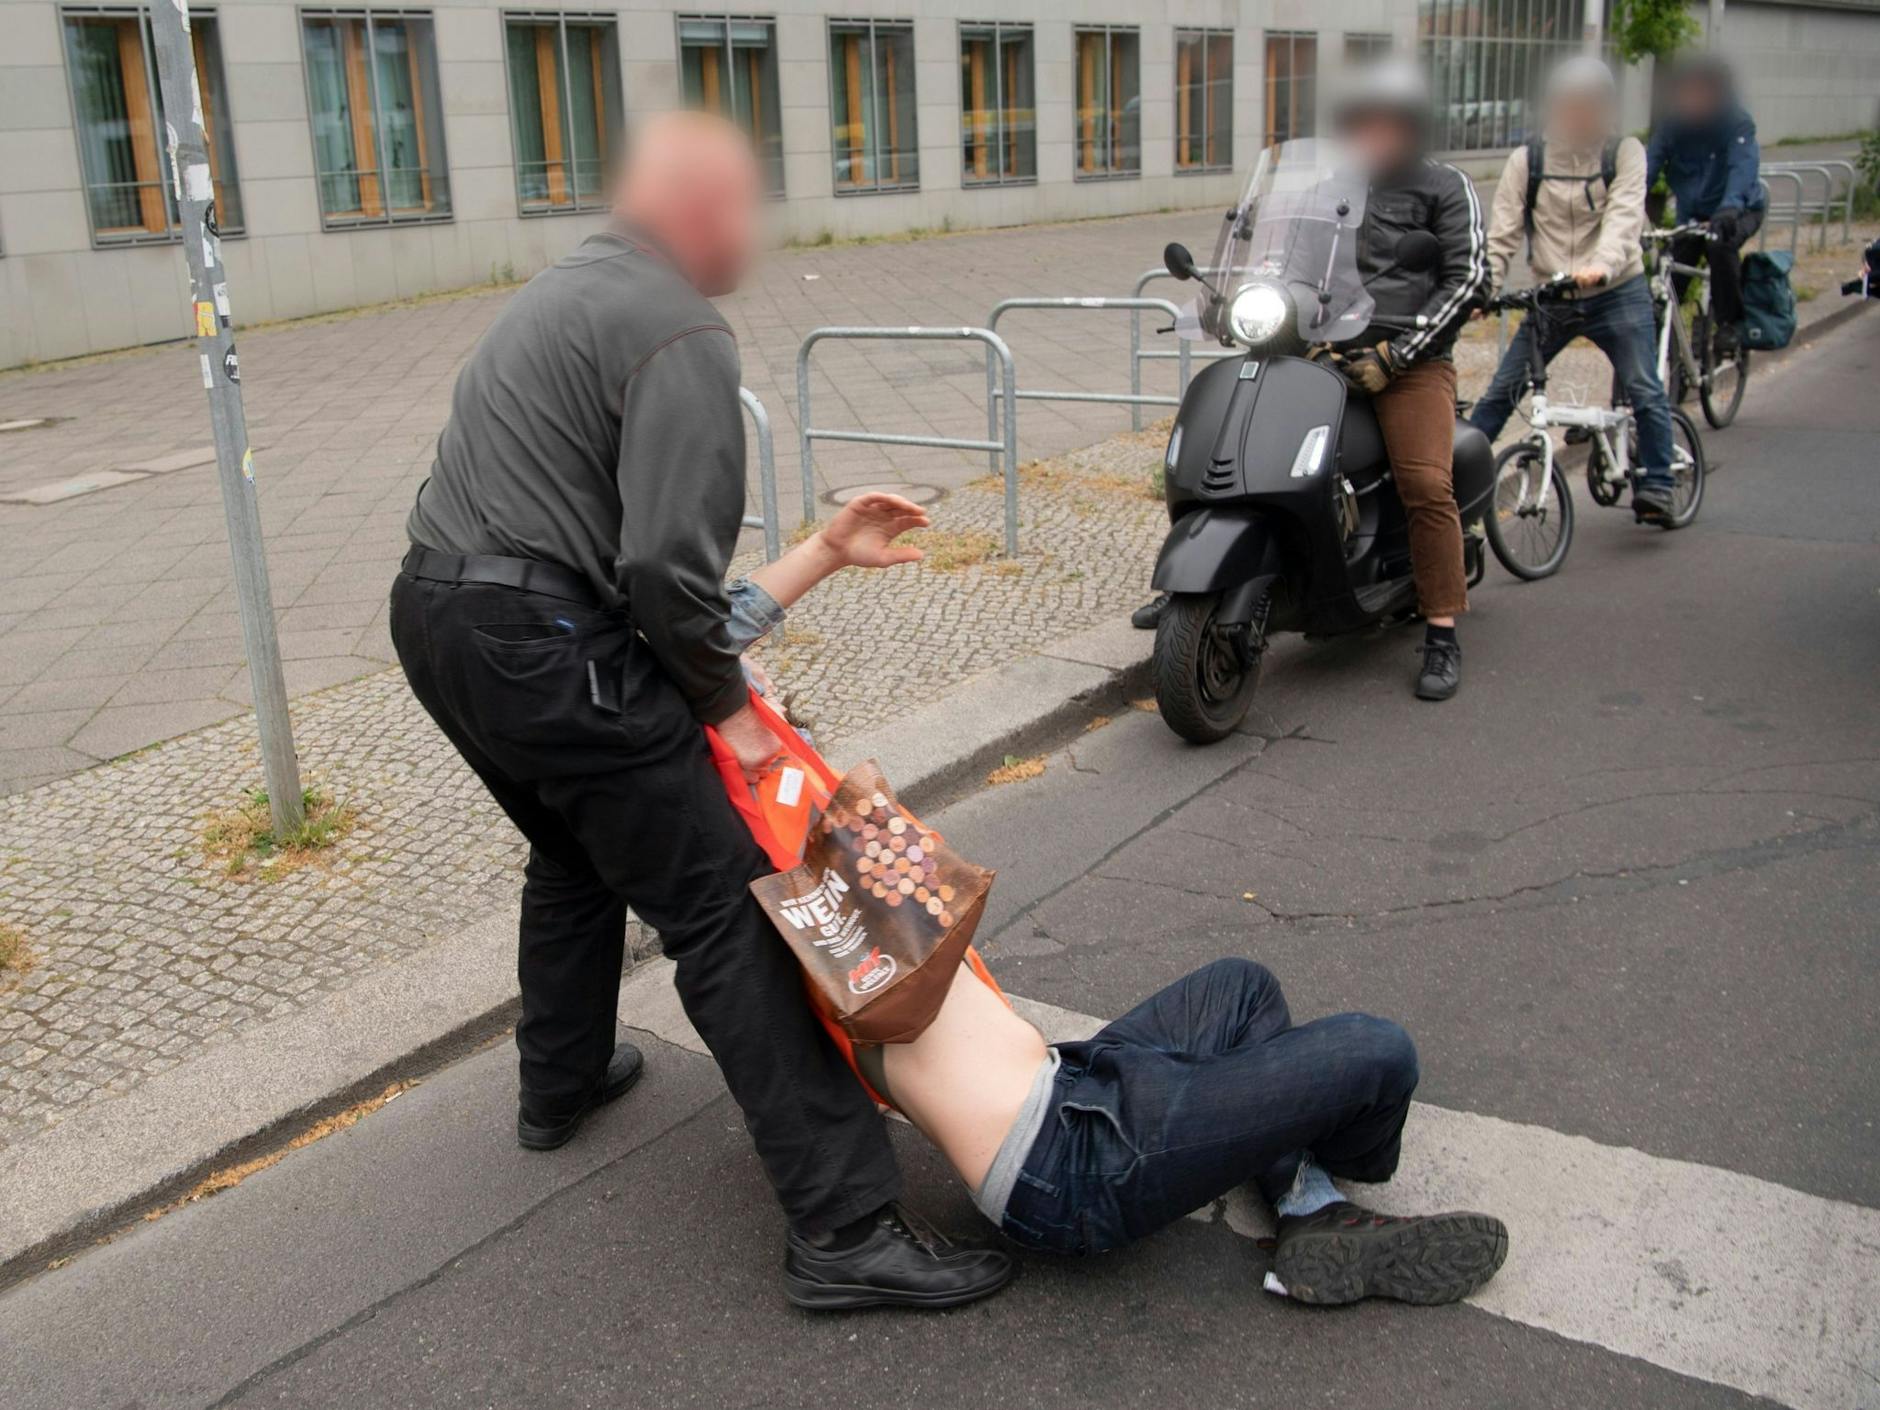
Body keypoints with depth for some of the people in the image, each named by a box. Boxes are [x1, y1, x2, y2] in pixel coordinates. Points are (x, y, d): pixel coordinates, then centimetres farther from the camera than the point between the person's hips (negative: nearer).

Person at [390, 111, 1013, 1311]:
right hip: (545, 651, -10)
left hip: (434, 614, 10)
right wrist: (727, 702, -6)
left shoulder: (570, 289, 19)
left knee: (577, 853, 31)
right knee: (727, 915, -7)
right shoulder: (682, 335, -12)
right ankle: (846, 1219, -4)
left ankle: (560, 1086, 48)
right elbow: (666, 561, -21)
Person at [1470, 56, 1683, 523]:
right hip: (1551, 299, 1)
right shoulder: (1526, 160, 0)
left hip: (1617, 292, -1)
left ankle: (1656, 486, 2)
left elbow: (1624, 215, -18)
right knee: (1500, 393, 0)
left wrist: (1603, 264, -38)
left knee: (1644, 392, -9)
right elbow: (1503, 231, -5)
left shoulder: (1625, 153, -3)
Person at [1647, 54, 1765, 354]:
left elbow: (1743, 166, -35)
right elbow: (1650, 164, -20)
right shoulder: (1671, 124, -10)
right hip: (1693, 213, 4)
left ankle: (1730, 323, -18)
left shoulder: (1738, 124, -21)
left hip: (1740, 210, -4)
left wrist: (1729, 208, -54)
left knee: (1721, 245, -33)